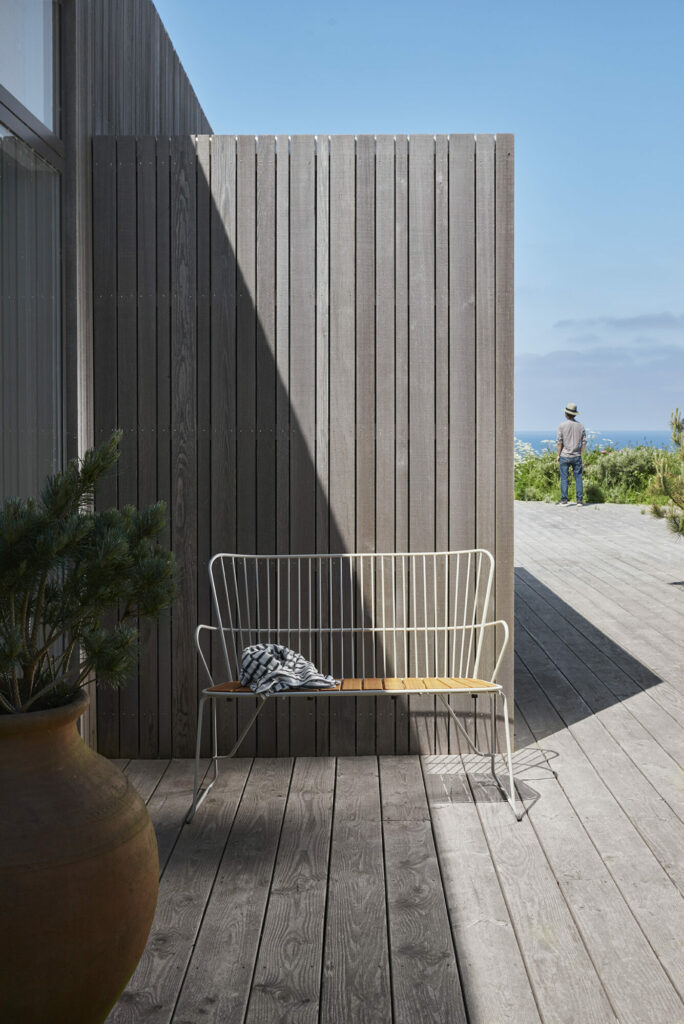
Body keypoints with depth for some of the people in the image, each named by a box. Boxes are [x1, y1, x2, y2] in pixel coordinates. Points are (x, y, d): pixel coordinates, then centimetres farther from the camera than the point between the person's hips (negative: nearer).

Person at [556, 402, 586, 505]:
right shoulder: (580, 426, 3)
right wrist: (580, 454, 14)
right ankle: (580, 500, 2)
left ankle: (564, 500, 1)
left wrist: (558, 455, 0)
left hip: (564, 456, -2)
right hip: (576, 456, 3)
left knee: (564, 478, 2)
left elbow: (559, 442, -9)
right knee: (578, 478, 5)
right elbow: (584, 442, 5)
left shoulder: (562, 425, -8)